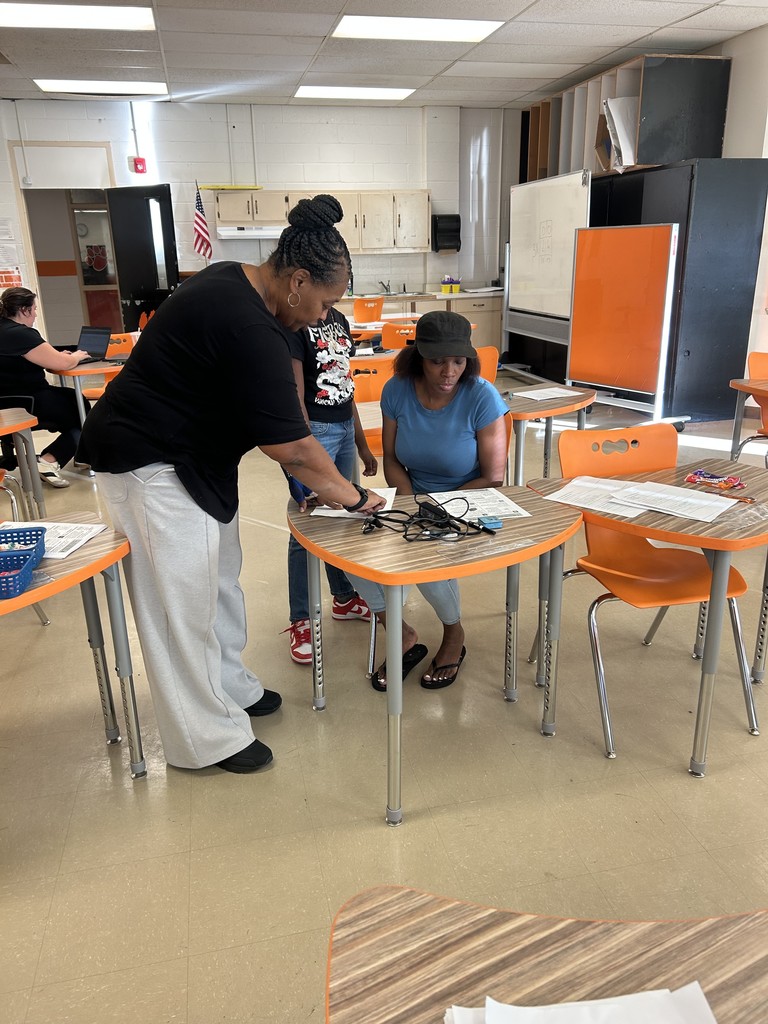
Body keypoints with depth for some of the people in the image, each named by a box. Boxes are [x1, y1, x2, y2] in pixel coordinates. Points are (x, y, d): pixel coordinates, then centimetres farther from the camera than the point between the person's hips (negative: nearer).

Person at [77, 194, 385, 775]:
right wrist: (354, 498, -12)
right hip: (151, 466, -10)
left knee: (218, 579, 17)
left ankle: (232, 688, 34)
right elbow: (291, 449, -25)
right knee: (181, 602, 0)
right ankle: (208, 738, 15)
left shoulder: (234, 283, 3)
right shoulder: (249, 329, -28)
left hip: (190, 458, 10)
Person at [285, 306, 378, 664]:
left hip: (345, 428, 8)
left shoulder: (339, 319, 11)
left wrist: (362, 444, 19)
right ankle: (300, 621, 11)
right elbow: (296, 398, -18)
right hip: (314, 430, -8)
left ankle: (344, 598, 35)